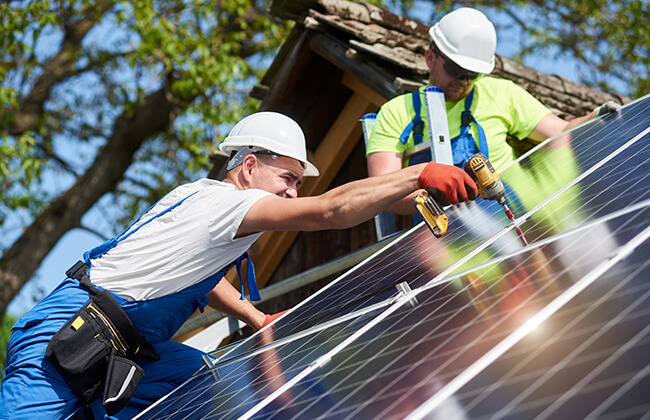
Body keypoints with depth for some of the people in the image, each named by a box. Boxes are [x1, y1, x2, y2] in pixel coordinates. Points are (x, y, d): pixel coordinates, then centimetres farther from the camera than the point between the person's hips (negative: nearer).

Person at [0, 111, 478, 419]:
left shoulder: (198, 194, 14)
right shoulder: (226, 202, -14)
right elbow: (331, 210, -25)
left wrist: (259, 320, 25)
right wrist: (421, 174, -25)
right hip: (68, 330, -10)